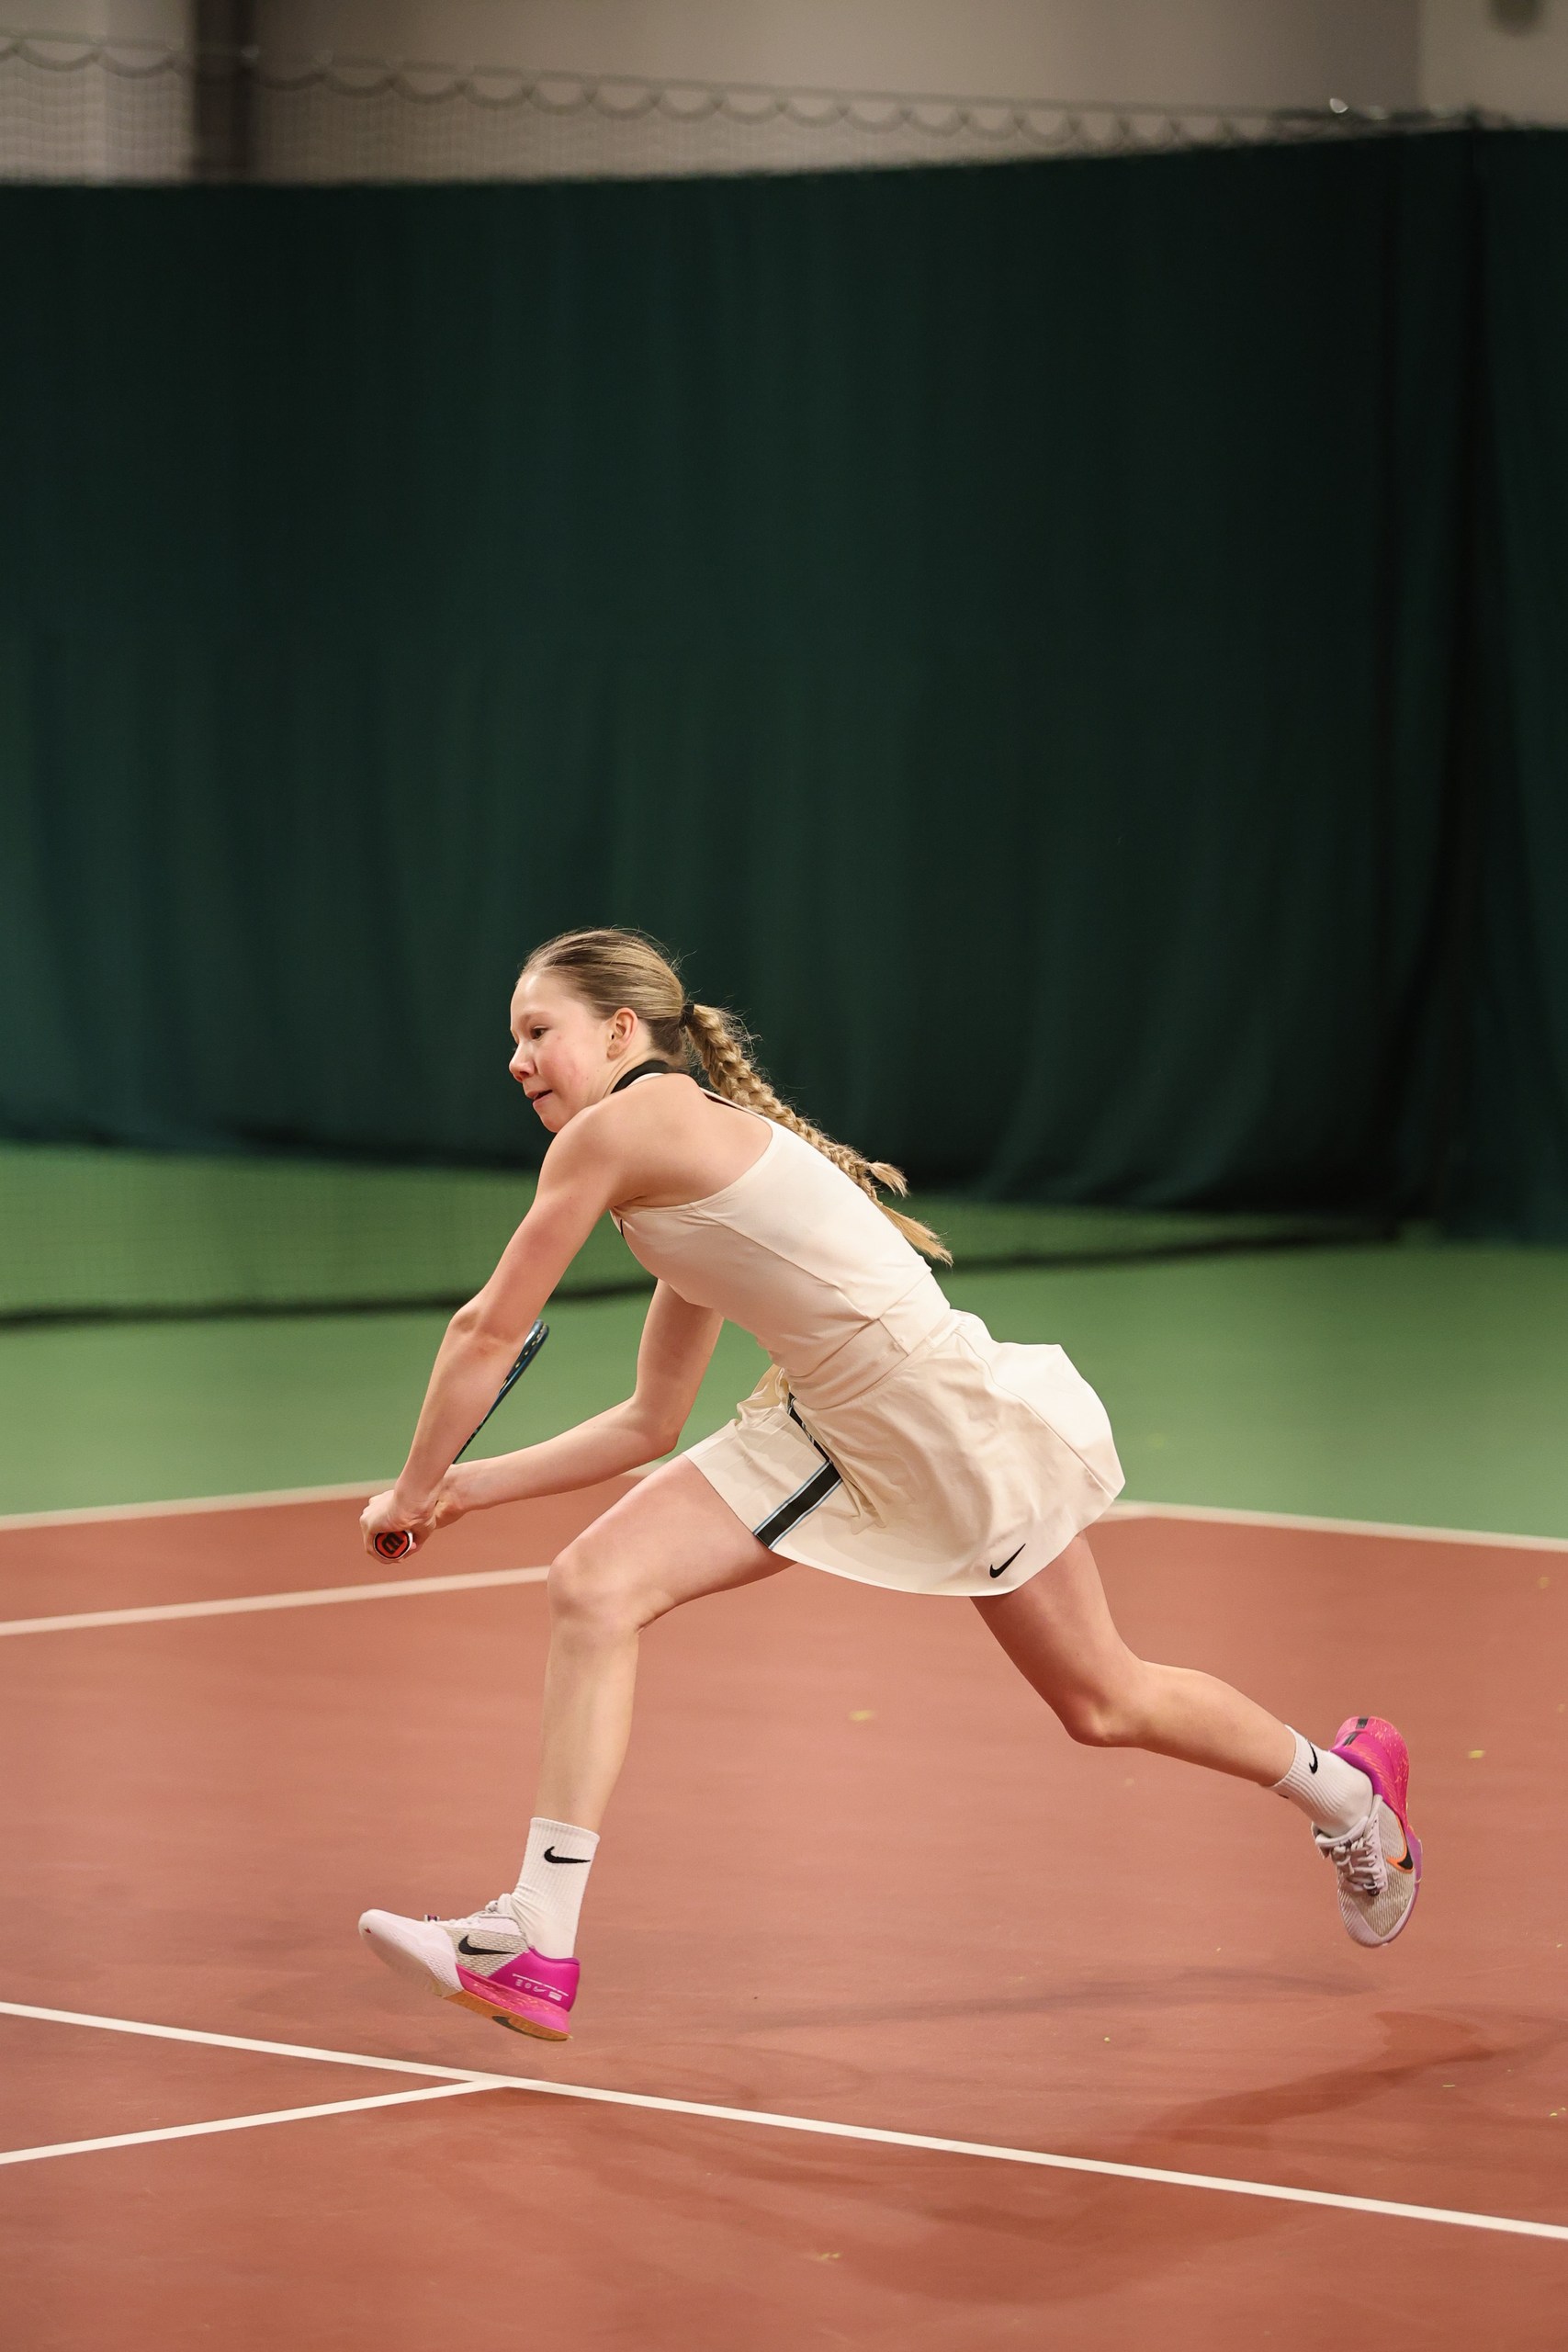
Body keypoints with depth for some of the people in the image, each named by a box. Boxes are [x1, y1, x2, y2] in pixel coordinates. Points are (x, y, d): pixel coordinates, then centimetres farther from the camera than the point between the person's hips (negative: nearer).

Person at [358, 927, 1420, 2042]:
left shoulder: (622, 1125, -15)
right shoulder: (680, 1159, 12)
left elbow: (489, 1331, -10)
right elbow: (651, 1422, 18)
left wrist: (414, 1487, 3)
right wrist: (469, 1488, 15)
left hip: (952, 1423, -9)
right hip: (824, 1425, 9)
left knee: (1104, 1703, 10)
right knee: (597, 1584, -8)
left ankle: (1347, 1787, 39)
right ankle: (535, 1948, -10)